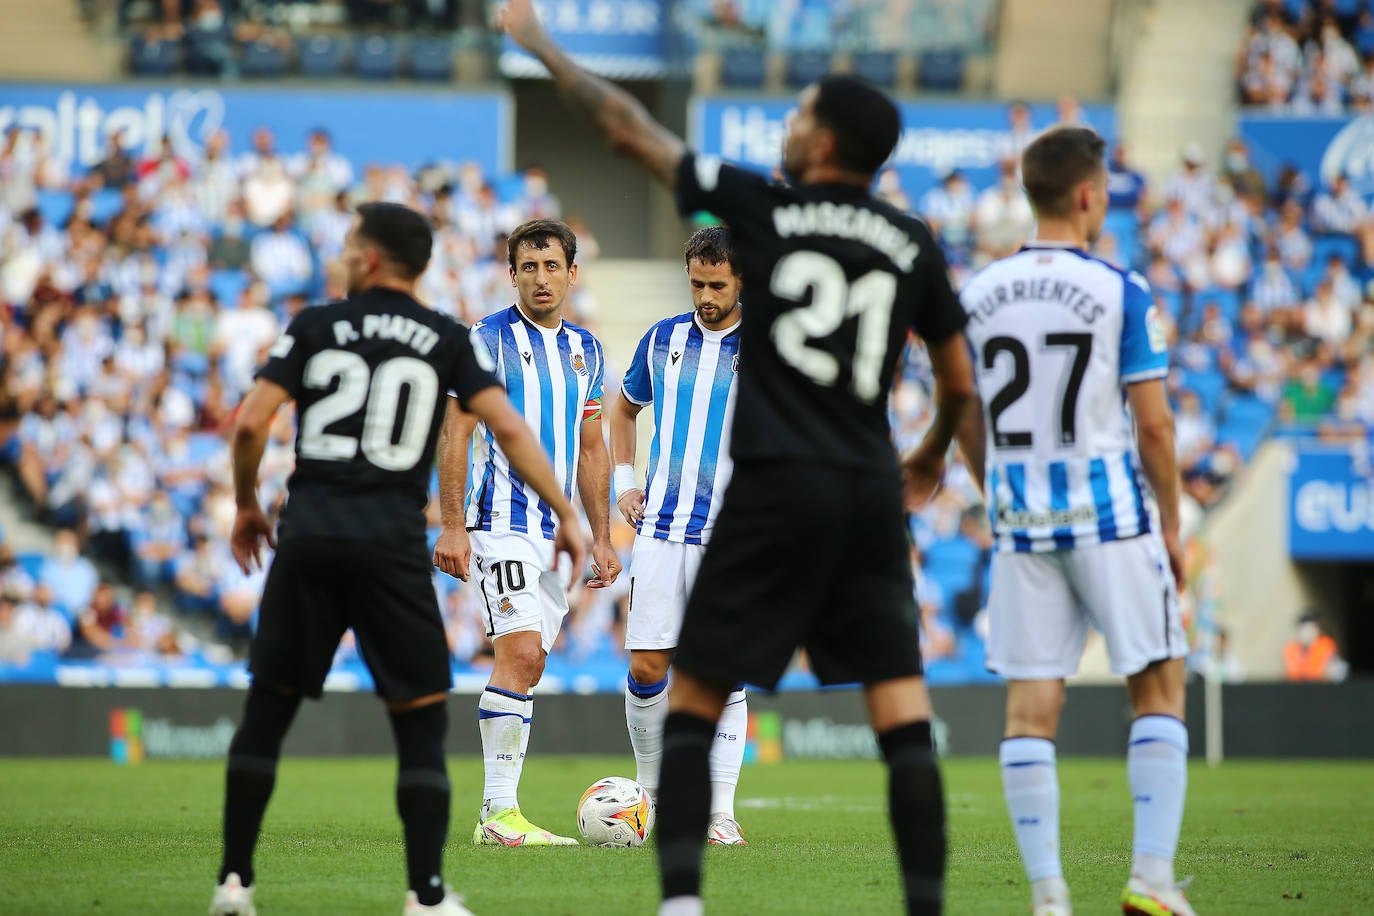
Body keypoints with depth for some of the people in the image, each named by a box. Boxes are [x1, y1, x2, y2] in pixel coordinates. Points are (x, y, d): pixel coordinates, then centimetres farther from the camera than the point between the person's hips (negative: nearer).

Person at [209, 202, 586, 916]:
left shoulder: (315, 326, 7)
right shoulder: (446, 341, 8)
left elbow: (251, 423, -1)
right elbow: (507, 429, -2)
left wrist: (246, 505, 14)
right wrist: (565, 513, 1)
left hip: (309, 534, 1)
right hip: (391, 539, -1)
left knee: (267, 709, 11)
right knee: (421, 721, 4)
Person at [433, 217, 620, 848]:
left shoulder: (585, 349, 15)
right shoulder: (489, 339, -6)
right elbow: (457, 434, -8)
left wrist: (601, 537, 16)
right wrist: (452, 527, -15)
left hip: (556, 530, 7)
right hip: (504, 521, -7)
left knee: (526, 665, 7)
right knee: (522, 654, -17)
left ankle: (497, 813, 10)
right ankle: (500, 813, -17)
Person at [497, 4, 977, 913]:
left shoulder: (764, 206, 0)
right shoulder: (913, 244, 9)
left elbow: (633, 129, 7)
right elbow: (960, 379, 17)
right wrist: (933, 455, 38)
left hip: (777, 490, -3)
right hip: (871, 490, 3)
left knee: (693, 703, 3)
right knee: (904, 716, 2)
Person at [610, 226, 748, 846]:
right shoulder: (663, 340, 9)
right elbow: (623, 409, 25)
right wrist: (624, 480, 12)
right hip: (661, 530, 3)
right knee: (647, 667, -1)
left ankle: (720, 812, 0)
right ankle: (650, 790, 17)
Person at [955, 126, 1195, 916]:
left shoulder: (979, 294, 5)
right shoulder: (1122, 293, -8)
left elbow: (966, 424, 11)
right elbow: (1153, 424, -7)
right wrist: (1172, 524, 3)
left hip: (1022, 522, 4)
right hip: (1109, 516, -4)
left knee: (1032, 706, 4)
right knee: (1159, 689, 7)